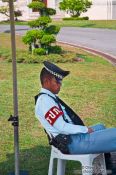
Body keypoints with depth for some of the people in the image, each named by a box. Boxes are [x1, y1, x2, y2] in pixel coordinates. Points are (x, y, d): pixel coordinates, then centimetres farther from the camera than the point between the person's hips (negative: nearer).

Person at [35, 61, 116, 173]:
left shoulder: (48, 97, 12)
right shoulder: (45, 100, -19)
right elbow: (62, 127, -23)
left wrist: (84, 129, 7)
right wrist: (85, 129, -13)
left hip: (71, 136, 11)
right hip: (72, 142, -11)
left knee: (101, 127, 31)